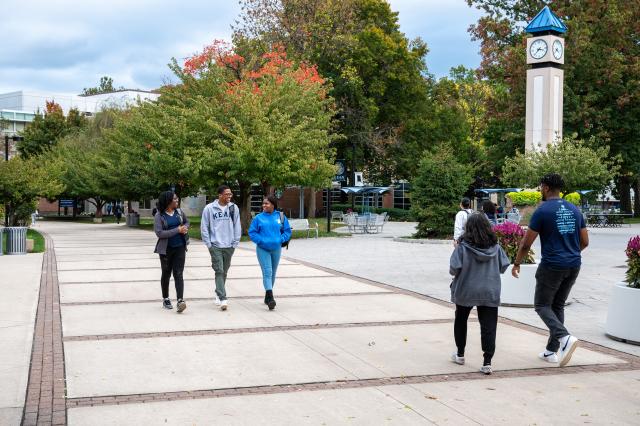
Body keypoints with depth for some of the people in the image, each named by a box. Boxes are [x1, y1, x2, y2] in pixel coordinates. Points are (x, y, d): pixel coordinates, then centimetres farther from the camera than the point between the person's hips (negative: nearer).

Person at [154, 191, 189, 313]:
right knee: (166, 274, 12)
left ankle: (180, 300, -17)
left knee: (178, 274, -7)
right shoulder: (159, 216, -9)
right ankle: (165, 299, 27)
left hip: (180, 247, 2)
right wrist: (177, 230, -19)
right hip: (166, 249, -2)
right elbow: (159, 233, -18)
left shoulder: (179, 212, 4)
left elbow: (187, 222, 21)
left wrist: (185, 228, -2)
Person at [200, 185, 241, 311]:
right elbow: (204, 227, -1)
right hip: (215, 246, -3)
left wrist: (235, 243, 3)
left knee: (224, 272, 13)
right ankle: (222, 299, -13)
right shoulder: (209, 208, -5)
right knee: (219, 271, -9)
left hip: (229, 246, 3)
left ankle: (218, 293, 30)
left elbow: (237, 226, 8)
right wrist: (208, 244, -4)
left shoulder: (234, 208, 3)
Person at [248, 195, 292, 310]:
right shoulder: (258, 218, -3)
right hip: (262, 249, -3)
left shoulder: (281, 217, 1)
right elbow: (252, 232, -2)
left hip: (276, 248, 3)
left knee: (273, 273, 13)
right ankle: (270, 298, -21)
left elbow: (287, 231, 6)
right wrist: (261, 240, -14)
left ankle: (267, 297, 28)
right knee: (267, 272, -14)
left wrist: (281, 240, -9)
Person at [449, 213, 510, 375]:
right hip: (490, 293, 1)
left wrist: (456, 273, 7)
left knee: (460, 321, 20)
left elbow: (454, 269, -15)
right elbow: (504, 266, 2)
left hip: (465, 291, -1)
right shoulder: (495, 246, -2)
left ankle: (460, 354, 30)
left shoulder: (463, 246, -12)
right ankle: (487, 362, -5)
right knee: (488, 326, 1)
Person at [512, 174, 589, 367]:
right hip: (574, 266, 6)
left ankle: (565, 337, -18)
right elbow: (584, 242, 13)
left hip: (552, 266, -6)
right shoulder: (575, 210, 8)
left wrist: (517, 263, 6)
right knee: (558, 306, 16)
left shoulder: (542, 211, -10)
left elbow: (526, 243, -8)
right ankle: (551, 351, 17)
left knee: (542, 305, 5)